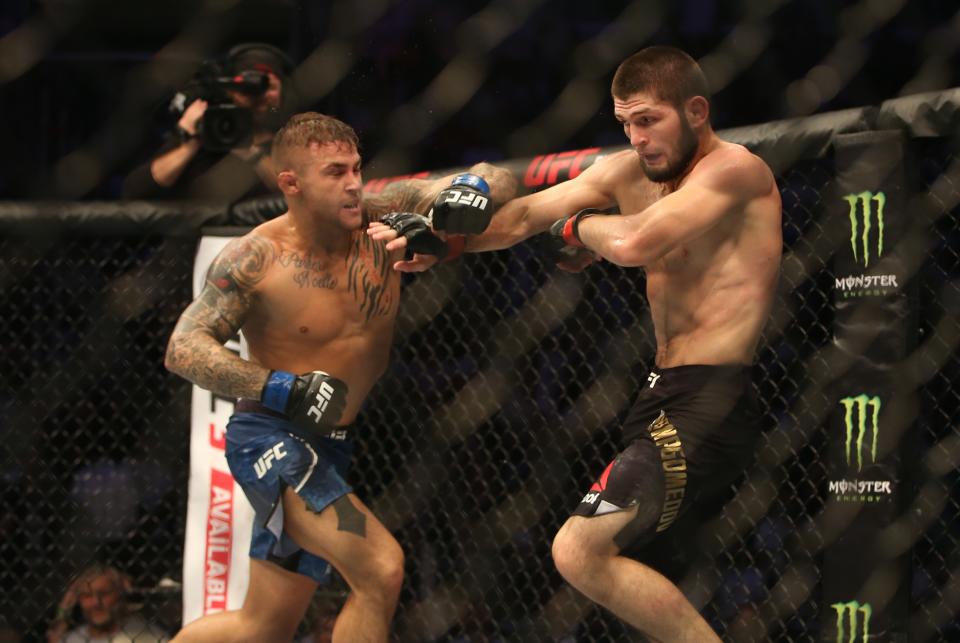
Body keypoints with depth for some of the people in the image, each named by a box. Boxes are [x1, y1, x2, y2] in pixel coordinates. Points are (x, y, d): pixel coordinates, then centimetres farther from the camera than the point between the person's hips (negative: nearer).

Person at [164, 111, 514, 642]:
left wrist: (475, 189, -28)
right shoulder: (257, 258, -15)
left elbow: (495, 179, -3)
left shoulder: (382, 216, -6)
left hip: (329, 449, 7)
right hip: (271, 439, -7)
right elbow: (183, 349, -17)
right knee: (381, 569, -25)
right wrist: (285, 389, -27)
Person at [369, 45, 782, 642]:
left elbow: (634, 244, -26)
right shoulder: (630, 173, 11)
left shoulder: (734, 169, -14)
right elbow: (523, 216, 14)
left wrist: (580, 225, -5)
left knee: (580, 553, -20)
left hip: (710, 404, -10)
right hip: (663, 394, 10)